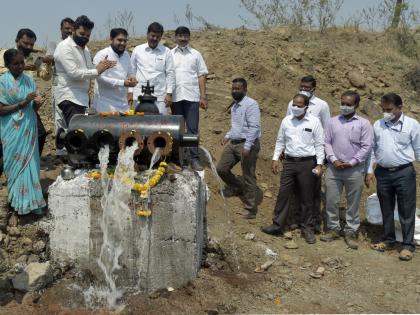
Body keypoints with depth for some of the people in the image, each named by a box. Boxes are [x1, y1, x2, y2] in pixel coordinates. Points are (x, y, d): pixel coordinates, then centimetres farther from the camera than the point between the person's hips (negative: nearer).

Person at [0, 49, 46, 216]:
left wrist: (37, 103, -13)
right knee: (16, 164, 3)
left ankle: (31, 200, 14)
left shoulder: (29, 80, 5)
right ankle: (20, 201, 14)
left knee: (30, 163, 6)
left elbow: (33, 109, 10)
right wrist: (23, 103, -20)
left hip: (29, 130, 4)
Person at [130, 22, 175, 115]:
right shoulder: (137, 50, 8)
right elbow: (132, 72, 11)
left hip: (159, 96, -1)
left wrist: (169, 94, -2)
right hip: (140, 95, 1)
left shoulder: (166, 52, 5)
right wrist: (130, 92, 6)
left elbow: (170, 73, 4)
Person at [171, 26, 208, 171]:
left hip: (192, 97, -1)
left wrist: (203, 96, -1)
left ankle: (195, 159, -2)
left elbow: (201, 76, 6)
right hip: (175, 97, 1)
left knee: (192, 128, -4)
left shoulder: (196, 54, 8)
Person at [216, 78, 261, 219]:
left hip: (247, 144, -9)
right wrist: (227, 136, 15)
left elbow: (254, 127, -21)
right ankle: (238, 187, 37)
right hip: (233, 142, 9)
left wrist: (247, 147, -25)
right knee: (221, 169, 11)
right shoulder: (234, 105, 14)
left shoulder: (251, 104, -14)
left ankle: (251, 209, 10)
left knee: (248, 177, -1)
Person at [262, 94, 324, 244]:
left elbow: (319, 144, -3)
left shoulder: (314, 122, -5)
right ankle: (277, 225, 10)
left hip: (307, 163, -3)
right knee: (283, 194, 2)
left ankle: (307, 229, 17)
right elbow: (280, 141, 11)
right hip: (289, 161, 3)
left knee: (306, 197, 6)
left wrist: (319, 164, -8)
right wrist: (275, 158, 5)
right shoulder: (286, 120, 5)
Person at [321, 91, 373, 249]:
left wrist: (351, 163, -11)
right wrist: (334, 160, -8)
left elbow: (366, 147, -5)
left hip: (354, 169, -2)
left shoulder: (364, 123, -1)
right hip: (333, 168, 2)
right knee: (331, 201, 5)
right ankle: (333, 229, 19)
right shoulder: (332, 122, 7)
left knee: (353, 203, 6)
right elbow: (327, 143, 5)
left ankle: (351, 232, 16)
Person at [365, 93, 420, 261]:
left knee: (406, 211, 1)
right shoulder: (377, 125, 5)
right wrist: (369, 171, 8)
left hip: (404, 172, -4)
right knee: (386, 209, 14)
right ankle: (388, 240, 28)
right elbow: (372, 149, 11)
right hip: (383, 173, 4)